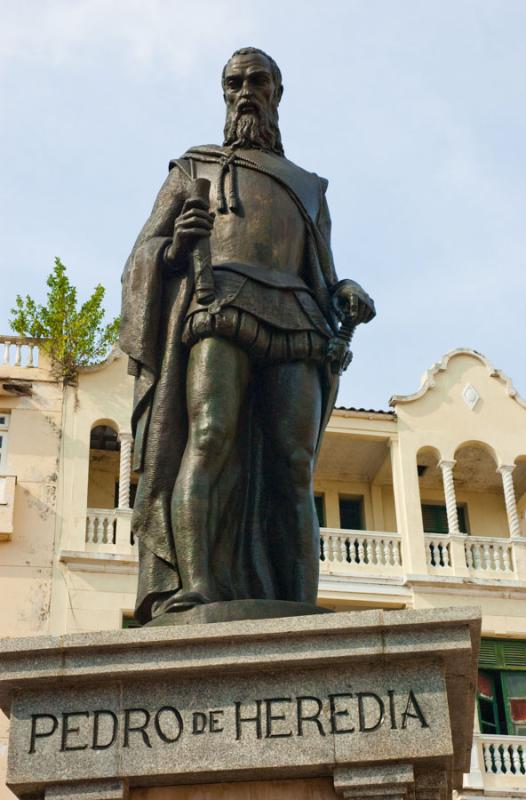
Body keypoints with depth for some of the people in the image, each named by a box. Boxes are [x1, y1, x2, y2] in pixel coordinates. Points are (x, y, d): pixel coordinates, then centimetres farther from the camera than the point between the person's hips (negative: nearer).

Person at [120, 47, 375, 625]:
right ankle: (193, 588, -37)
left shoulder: (308, 187, 33)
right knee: (209, 436, -26)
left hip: (295, 323, 2)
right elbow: (143, 255, 16)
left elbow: (322, 279, 28)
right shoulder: (193, 168, 27)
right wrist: (175, 246, -8)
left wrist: (348, 295, 4)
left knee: (293, 465, -14)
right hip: (217, 307, -2)